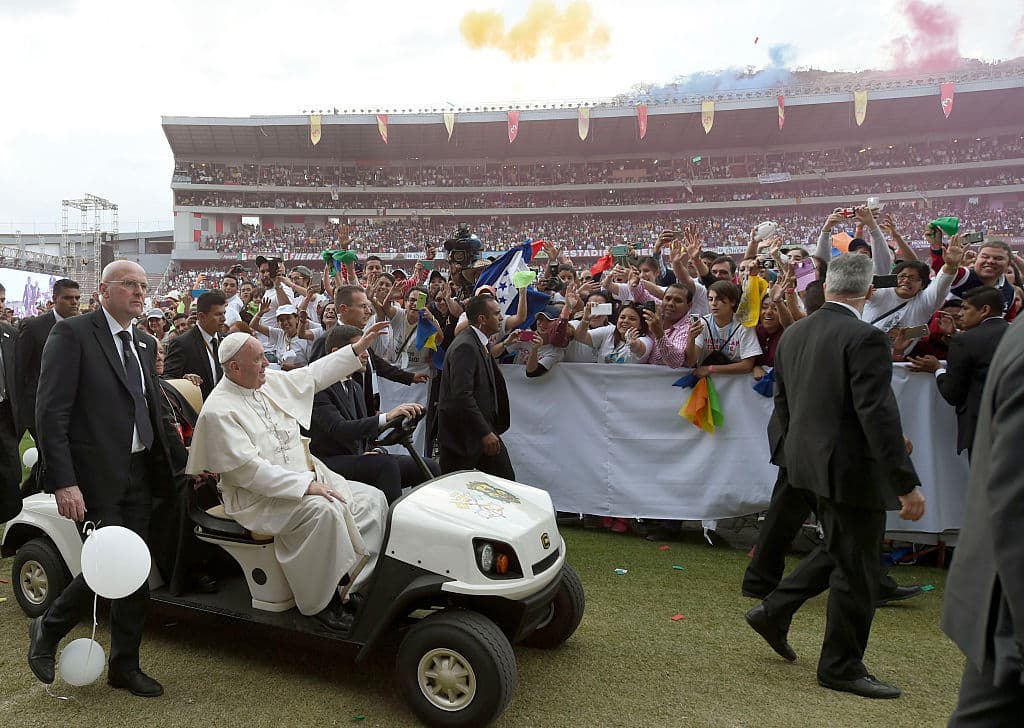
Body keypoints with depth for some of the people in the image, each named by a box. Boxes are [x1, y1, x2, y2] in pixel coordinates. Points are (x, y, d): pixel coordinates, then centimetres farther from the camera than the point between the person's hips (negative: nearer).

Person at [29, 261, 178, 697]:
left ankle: (125, 665, 25)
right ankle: (48, 629, 22)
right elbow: (51, 412, -13)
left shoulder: (145, 344, 14)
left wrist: (170, 465, 5)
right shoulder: (72, 334, -8)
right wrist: (63, 481, -20)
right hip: (94, 476, -7)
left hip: (139, 473, 7)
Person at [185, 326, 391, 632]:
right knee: (325, 510, -34)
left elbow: (315, 374, 19)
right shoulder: (218, 410, -16)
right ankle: (320, 601, -18)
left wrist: (359, 347, 15)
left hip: (308, 478, 9)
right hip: (259, 498, -9)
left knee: (372, 498, -5)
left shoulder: (272, 381, 7)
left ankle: (350, 585, -9)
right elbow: (247, 470, -23)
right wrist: (305, 485, -28)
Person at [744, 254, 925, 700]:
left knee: (838, 551, 26)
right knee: (856, 570, 7)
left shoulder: (793, 334, 6)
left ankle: (773, 612, 28)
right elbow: (878, 415, -23)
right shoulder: (865, 338, -18)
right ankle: (841, 667, 21)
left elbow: (782, 403, 13)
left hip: (811, 459, 8)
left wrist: (785, 457, 23)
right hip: (851, 467, -8)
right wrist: (907, 484, -19)